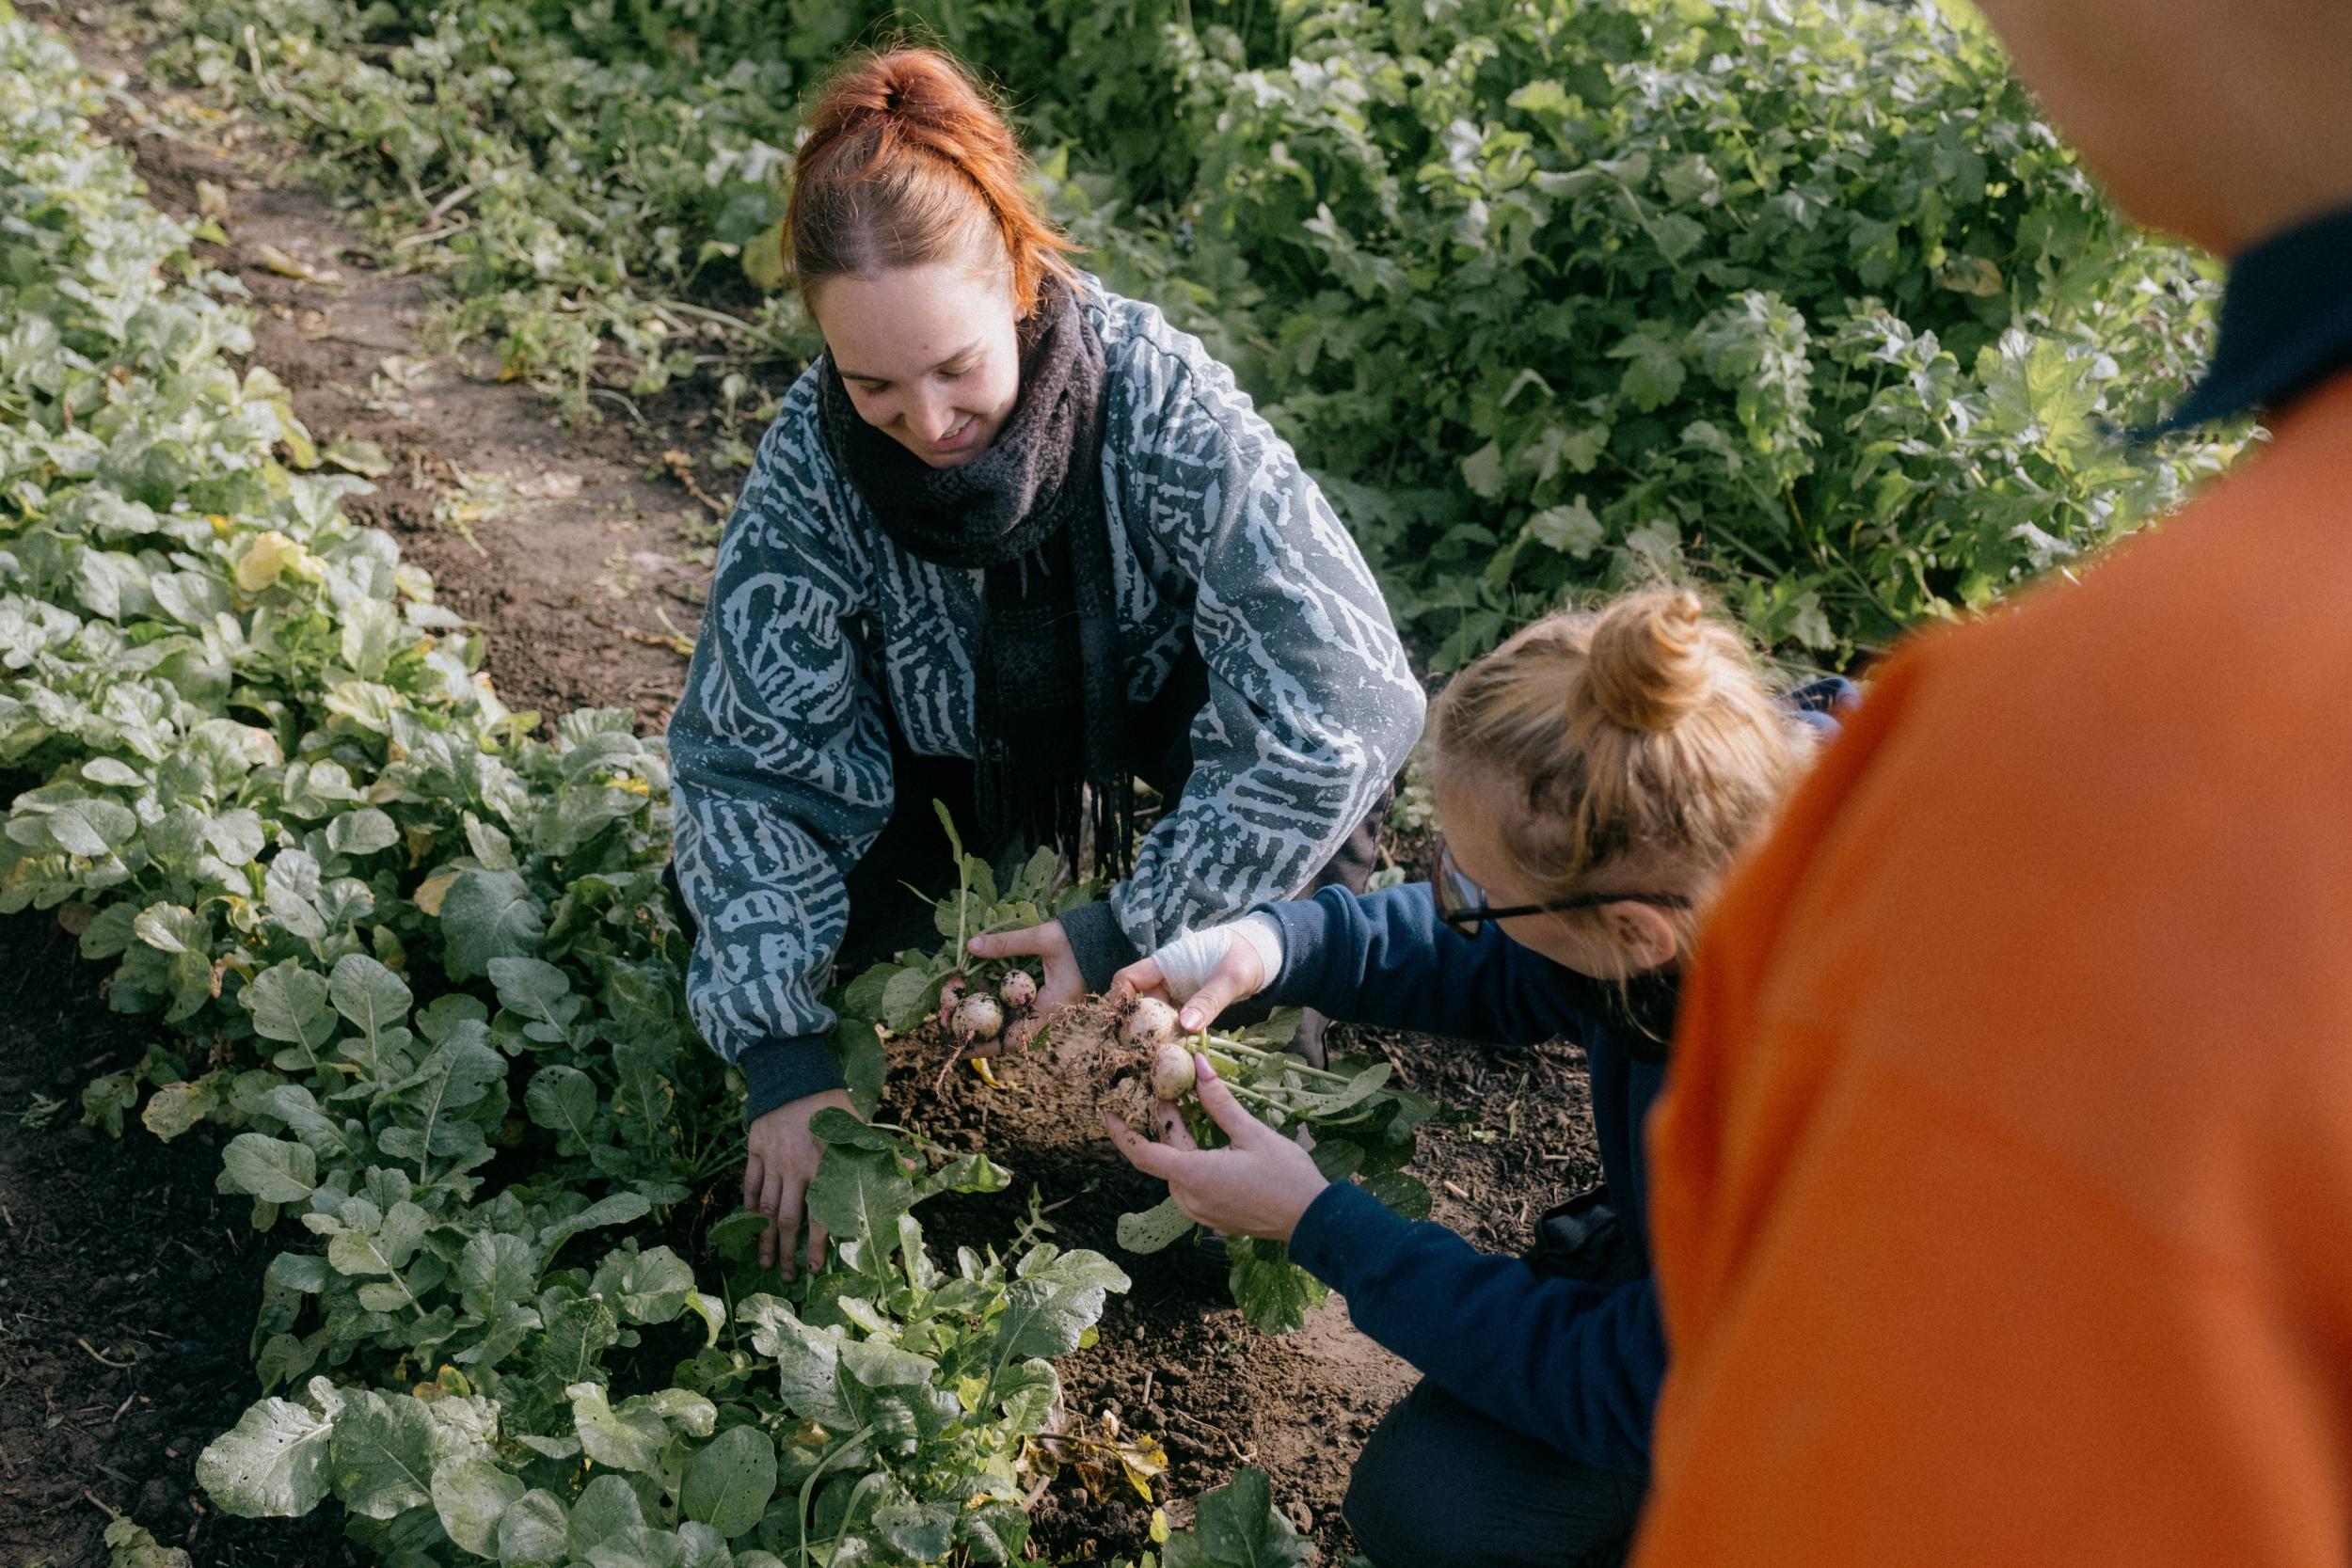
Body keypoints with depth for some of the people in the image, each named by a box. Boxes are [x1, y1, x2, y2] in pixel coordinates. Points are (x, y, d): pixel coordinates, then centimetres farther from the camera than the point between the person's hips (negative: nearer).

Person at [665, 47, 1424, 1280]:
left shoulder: (1156, 396, -35)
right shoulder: (810, 461, -28)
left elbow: (1343, 689, -38)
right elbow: (750, 761, -24)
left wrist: (1125, 932, -37)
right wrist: (783, 1056, -34)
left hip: (1149, 692, -1)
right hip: (946, 738, 2)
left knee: (1315, 740, -33)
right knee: (725, 886, -21)